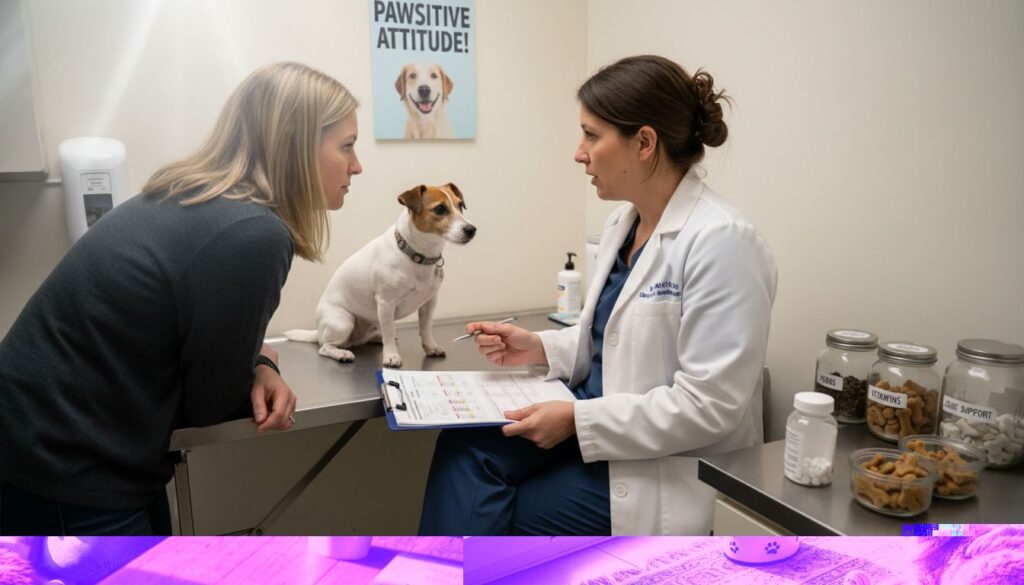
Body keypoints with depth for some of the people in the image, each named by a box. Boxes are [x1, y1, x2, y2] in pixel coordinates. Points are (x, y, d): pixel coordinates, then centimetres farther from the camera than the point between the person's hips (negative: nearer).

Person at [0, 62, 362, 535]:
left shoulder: (194, 200, 1)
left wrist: (255, 367, -6)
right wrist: (265, 369, 3)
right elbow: (209, 402, -16)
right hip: (62, 478, -9)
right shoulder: (253, 236, -28)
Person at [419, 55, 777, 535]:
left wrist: (577, 419, -20)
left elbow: (708, 405, -23)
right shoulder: (623, 222, 7)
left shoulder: (721, 242, -21)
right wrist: (542, 348, 2)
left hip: (664, 470, -7)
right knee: (465, 443, -14)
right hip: (598, 424, 7)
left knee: (498, 514, -9)